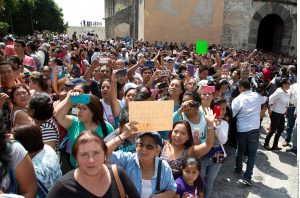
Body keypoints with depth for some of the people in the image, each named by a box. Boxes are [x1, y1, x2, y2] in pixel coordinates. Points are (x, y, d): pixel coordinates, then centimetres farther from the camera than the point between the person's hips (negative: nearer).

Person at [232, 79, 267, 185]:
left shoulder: (237, 99, -10)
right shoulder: (257, 96, -2)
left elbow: (232, 114, -6)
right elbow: (266, 98, 21)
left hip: (241, 130, 0)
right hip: (254, 129, 1)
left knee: (240, 150, 20)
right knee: (252, 153, 8)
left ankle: (238, 169, 38)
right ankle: (247, 177, 8)